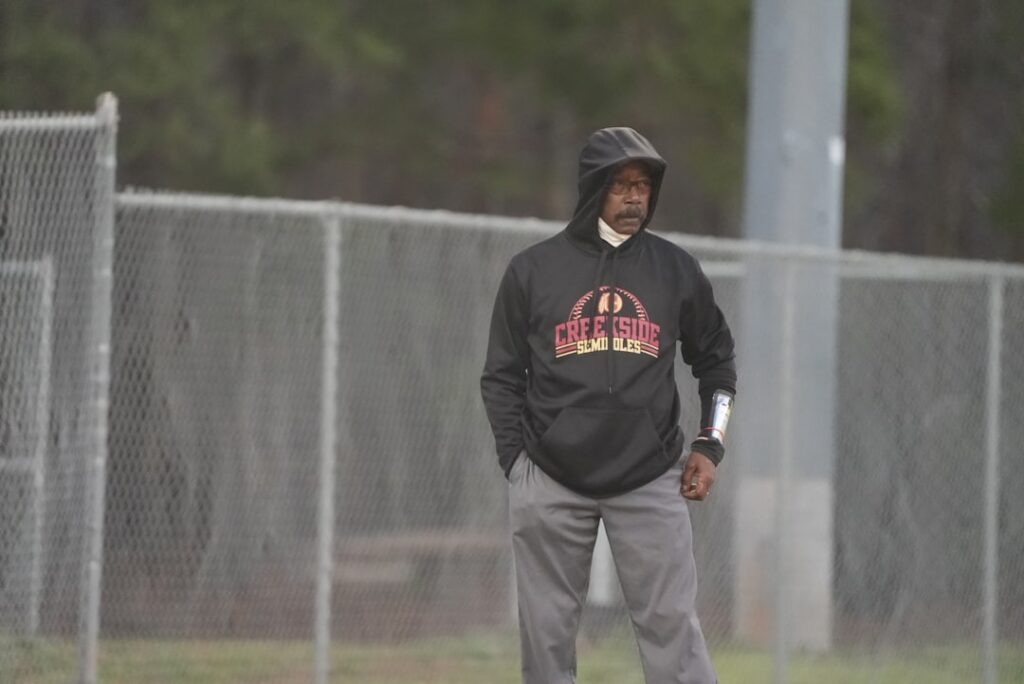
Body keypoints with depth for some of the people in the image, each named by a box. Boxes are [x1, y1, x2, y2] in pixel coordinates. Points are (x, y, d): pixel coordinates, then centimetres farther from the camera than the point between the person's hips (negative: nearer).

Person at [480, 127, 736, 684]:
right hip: (551, 484, 0)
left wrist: (710, 444, 7)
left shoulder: (675, 270, 8)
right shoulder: (533, 270, 4)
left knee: (671, 624, -6)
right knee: (547, 629, 2)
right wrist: (517, 464, 0)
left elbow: (716, 359, 18)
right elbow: (501, 376, 8)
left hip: (651, 482, 0)